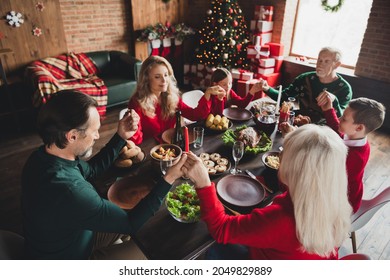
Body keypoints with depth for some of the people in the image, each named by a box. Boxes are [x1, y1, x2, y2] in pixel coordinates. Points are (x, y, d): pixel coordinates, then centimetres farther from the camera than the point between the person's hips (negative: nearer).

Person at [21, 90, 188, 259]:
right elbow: (132, 223, -28)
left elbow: (91, 170, 3)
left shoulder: (43, 156, -14)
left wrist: (121, 137, -7)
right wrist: (169, 178, -26)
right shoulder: (69, 192, -41)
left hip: (60, 243, 7)